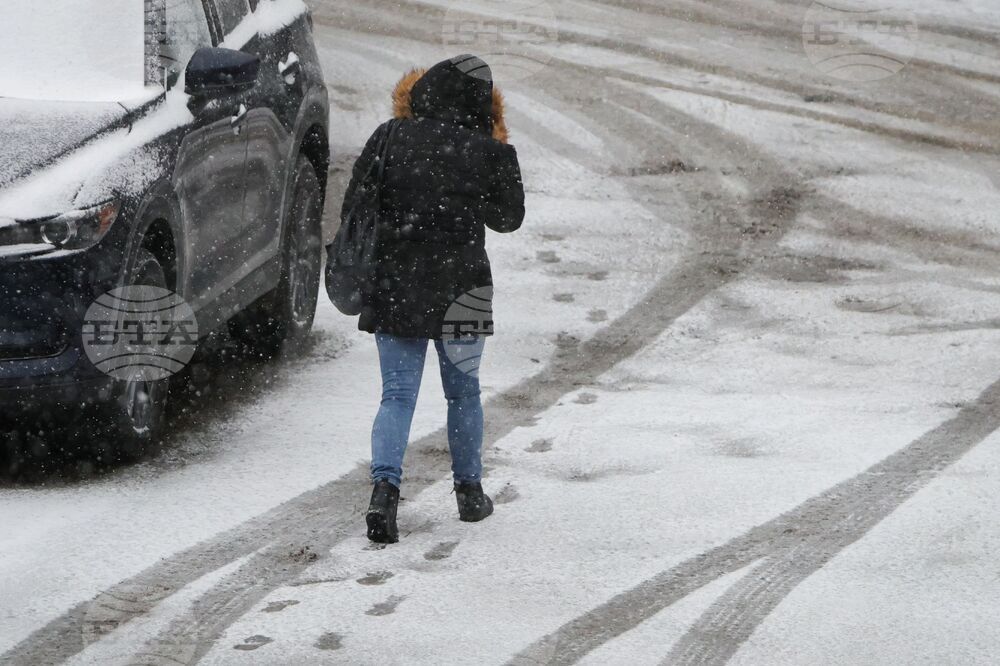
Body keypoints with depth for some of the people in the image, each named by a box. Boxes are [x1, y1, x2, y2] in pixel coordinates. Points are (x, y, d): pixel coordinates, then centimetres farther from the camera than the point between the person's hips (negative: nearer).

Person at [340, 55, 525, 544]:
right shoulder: (486, 151, -7)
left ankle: (384, 489, -16)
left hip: (391, 286, 1)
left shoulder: (389, 138, -2)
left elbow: (353, 206, 2)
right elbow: (508, 217, 6)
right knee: (463, 392, 17)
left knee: (397, 395, 4)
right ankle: (470, 492, 25)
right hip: (459, 291, -1)